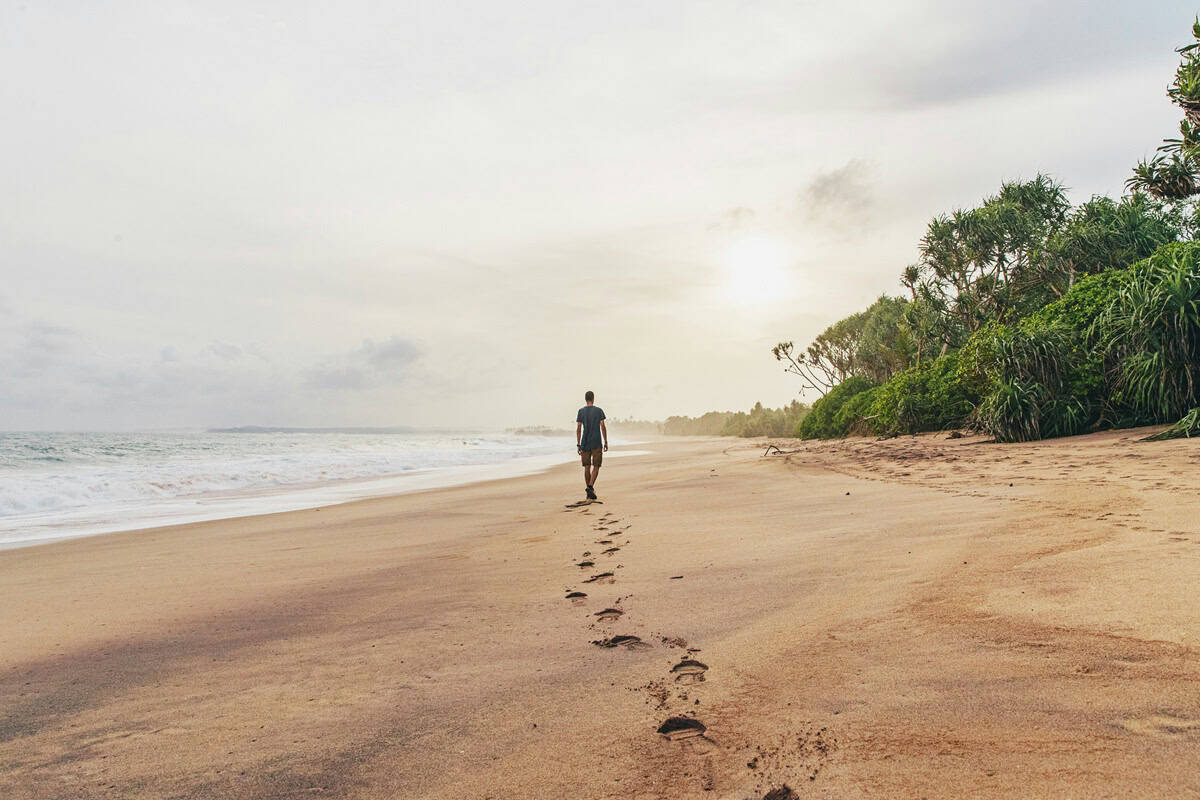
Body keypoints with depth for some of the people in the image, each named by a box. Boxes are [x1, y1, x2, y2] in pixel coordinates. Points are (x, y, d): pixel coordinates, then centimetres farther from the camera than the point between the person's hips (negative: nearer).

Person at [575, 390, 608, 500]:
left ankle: (590, 491, 11)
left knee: (587, 467, 8)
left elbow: (578, 429, 0)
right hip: (596, 443, -2)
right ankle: (590, 487, -17)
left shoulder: (581, 411, 3)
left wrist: (578, 444, 4)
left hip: (585, 444, 2)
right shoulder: (599, 410, -1)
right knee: (596, 466, 2)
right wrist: (606, 442, 2)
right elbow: (603, 427, -4)